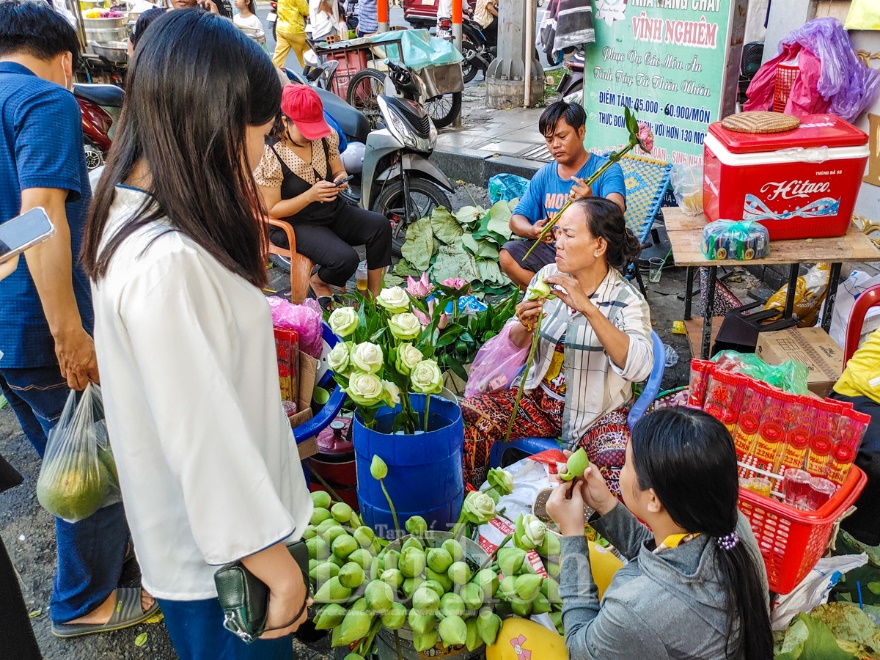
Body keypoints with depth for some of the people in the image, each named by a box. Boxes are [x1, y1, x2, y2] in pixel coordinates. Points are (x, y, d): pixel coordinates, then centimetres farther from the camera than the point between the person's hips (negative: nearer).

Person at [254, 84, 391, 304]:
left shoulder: (325, 137, -5)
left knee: (380, 225, -17)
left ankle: (375, 296, -5)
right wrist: (310, 195, -29)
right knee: (346, 259, -28)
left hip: (332, 210, 6)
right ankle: (319, 281, 9)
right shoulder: (269, 156, -20)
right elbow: (271, 210, -16)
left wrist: (341, 179, -14)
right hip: (295, 224, -6)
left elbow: (338, 171, 12)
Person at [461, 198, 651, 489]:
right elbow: (513, 346, 7)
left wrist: (588, 308, -38)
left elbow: (639, 367, -32)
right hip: (539, 399, 4)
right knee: (466, 415, -15)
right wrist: (525, 326, -19)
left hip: (597, 412, -4)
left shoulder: (626, 299, -14)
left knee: (619, 466, -33)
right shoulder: (547, 276, -1)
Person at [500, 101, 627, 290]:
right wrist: (532, 231, -20)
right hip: (551, 251, 5)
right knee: (507, 255, -18)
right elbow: (517, 219, 6)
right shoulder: (544, 175, 10)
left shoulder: (606, 169, -5)